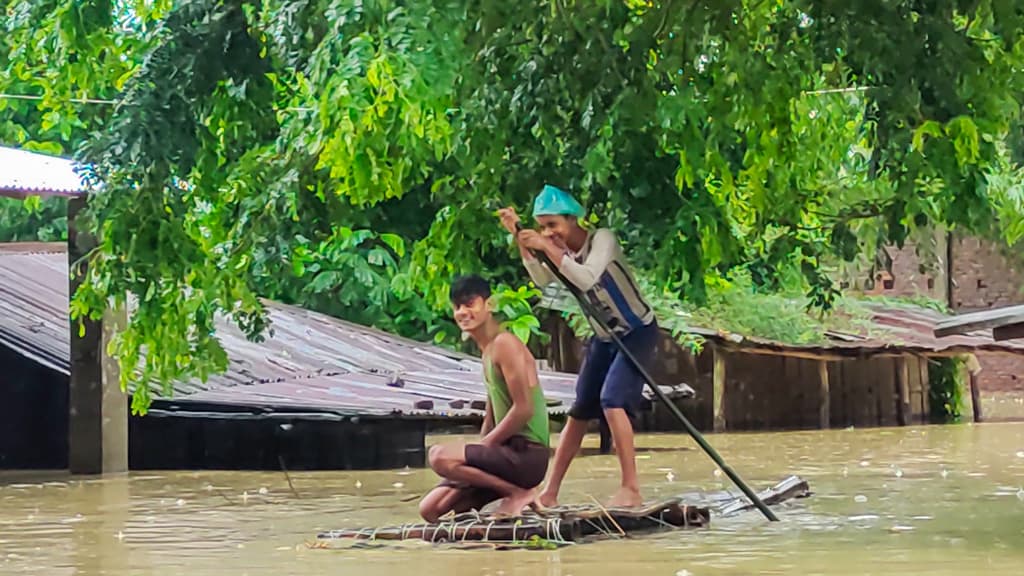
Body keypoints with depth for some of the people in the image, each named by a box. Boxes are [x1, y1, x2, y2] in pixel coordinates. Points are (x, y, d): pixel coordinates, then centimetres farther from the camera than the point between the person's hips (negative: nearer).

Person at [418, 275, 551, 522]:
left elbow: (523, 409, -18)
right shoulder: (488, 351, 19)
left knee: (439, 456, -27)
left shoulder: (504, 344, -11)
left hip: (526, 455, -9)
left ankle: (518, 494, -13)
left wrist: (484, 445, -12)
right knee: (430, 510, 3)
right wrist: (479, 449, 7)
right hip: (509, 454, 9)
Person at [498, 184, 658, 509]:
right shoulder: (561, 249, -1)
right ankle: (550, 492, 12)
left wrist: (548, 248, -39)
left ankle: (631, 489, -22)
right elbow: (541, 280, -18)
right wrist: (519, 239, -23)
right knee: (580, 411, 8)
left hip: (637, 332, -7)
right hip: (604, 337, 8)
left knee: (612, 400, -24)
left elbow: (587, 278, -38)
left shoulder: (602, 239, -21)